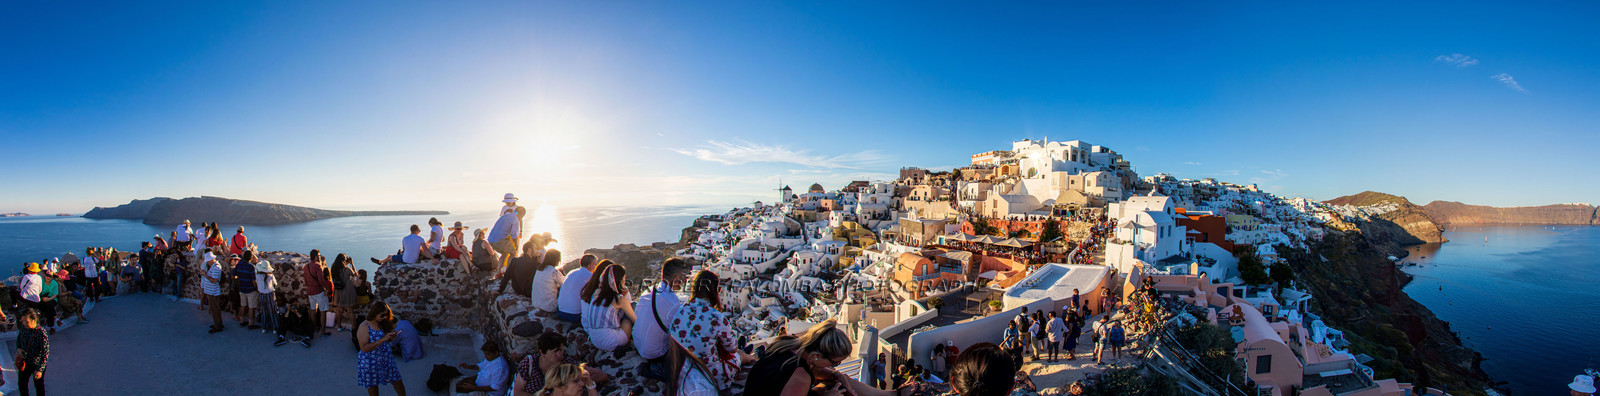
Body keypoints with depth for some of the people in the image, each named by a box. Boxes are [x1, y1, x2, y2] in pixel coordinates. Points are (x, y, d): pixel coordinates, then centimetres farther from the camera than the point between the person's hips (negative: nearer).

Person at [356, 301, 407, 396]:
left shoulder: (383, 324, 2)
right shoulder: (364, 327, -16)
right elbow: (364, 348, -24)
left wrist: (392, 336, -8)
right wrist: (383, 339, -29)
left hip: (387, 359, 5)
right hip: (371, 363, -5)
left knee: (397, 381, 7)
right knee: (373, 386, 11)